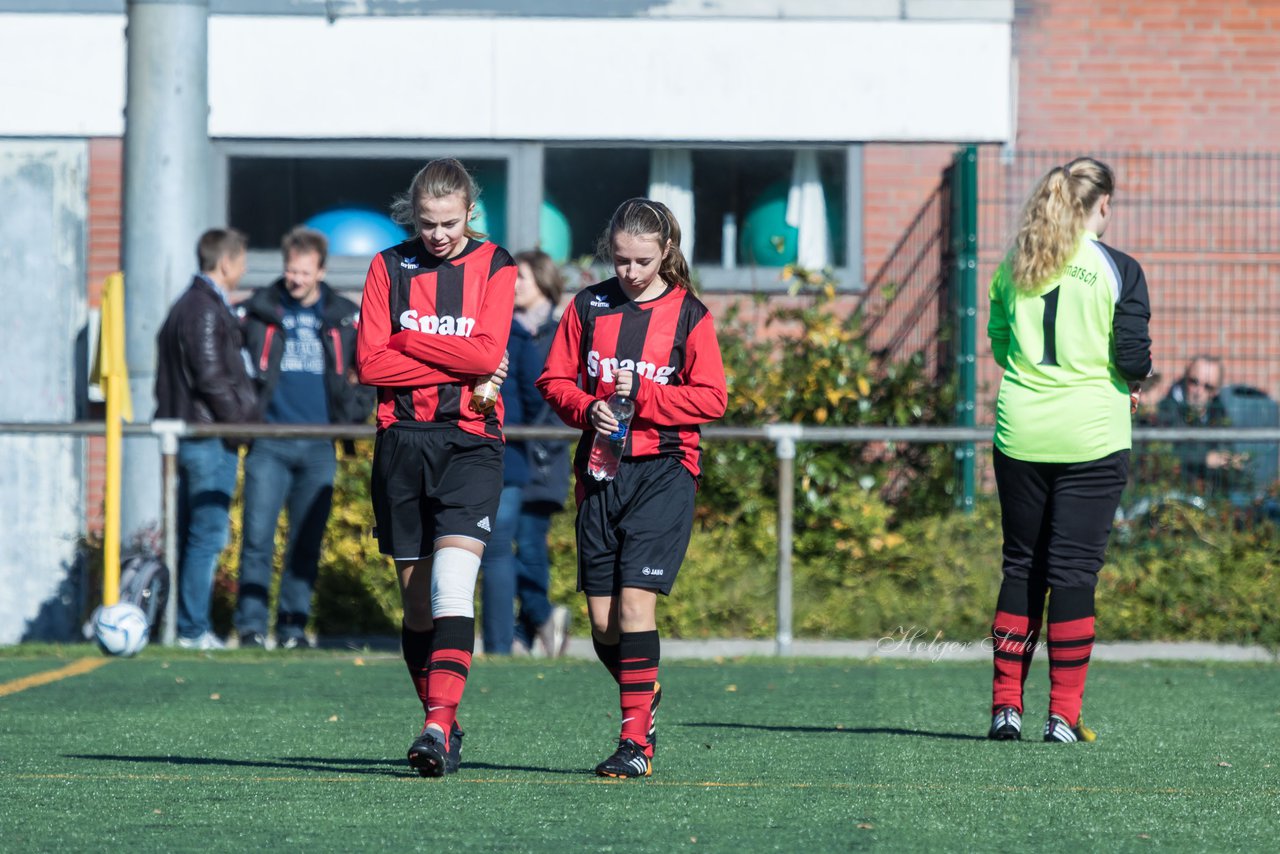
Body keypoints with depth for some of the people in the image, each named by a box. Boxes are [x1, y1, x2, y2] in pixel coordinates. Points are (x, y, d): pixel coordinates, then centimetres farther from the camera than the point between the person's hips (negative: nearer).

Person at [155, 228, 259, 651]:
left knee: (190, 535, 12)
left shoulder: (186, 306, 17)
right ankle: (194, 629, -8)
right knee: (208, 534, -8)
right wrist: (244, 417, -10)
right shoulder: (206, 310, -14)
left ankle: (187, 626, 14)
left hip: (187, 434, 10)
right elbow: (212, 377, -19)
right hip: (210, 435, -10)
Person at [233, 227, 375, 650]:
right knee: (258, 537, -8)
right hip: (270, 444, -2)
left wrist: (353, 414, 5)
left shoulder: (345, 317, 8)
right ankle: (251, 626, -5)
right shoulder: (258, 310, 3)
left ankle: (294, 626, 9)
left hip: (319, 448, 2)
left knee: (306, 543, 4)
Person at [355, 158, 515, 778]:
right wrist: (459, 365, -7)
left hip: (471, 443, -3)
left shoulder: (494, 267, 3)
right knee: (416, 596, 5)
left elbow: (487, 352, -10)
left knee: (452, 582, -19)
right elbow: (369, 362, -2)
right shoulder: (389, 266, 7)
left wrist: (408, 340, -6)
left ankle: (439, 725, -27)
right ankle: (442, 729, 15)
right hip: (402, 441, 3)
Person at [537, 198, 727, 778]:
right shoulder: (588, 306, 9)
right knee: (602, 620, 2)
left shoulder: (689, 315, 1)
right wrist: (588, 409, -9)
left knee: (634, 603, -14)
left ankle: (636, 741, -11)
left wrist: (641, 394, -13)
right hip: (599, 467, 4)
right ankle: (645, 696, 29)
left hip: (663, 469, -4)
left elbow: (710, 399, -2)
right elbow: (555, 379, 11)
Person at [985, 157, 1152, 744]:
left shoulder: (1015, 266, 5)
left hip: (1020, 432, 3)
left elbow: (997, 342, 11)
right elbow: (1133, 359, -10)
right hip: (1091, 436, -3)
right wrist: (1129, 382, 11)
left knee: (1021, 568, 12)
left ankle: (1006, 706, 10)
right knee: (1074, 573, 0)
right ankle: (1063, 715, -2)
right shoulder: (1117, 270, -7)